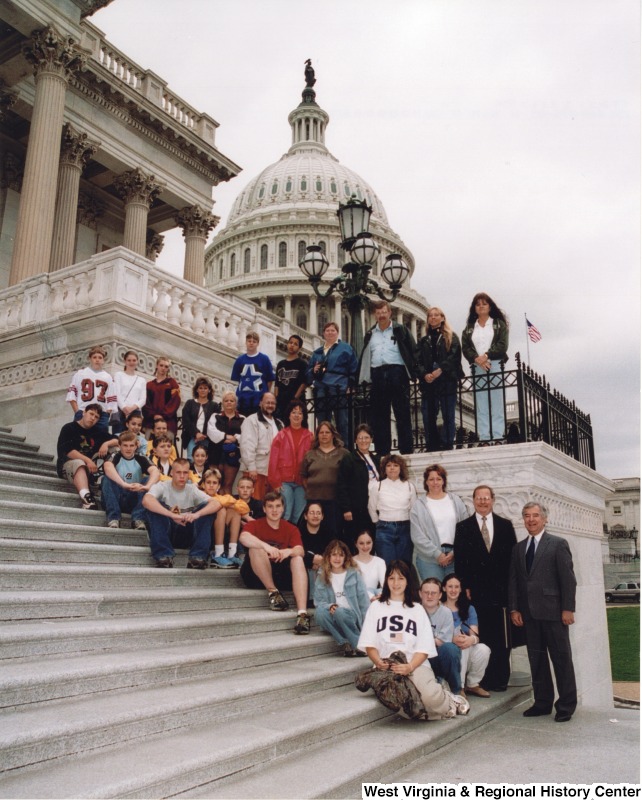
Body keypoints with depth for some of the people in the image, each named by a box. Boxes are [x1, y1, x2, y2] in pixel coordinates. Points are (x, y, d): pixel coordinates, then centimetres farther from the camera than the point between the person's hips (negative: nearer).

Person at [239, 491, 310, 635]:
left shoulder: (291, 529, 7)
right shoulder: (255, 525, 1)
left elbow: (300, 551, -11)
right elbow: (244, 538, -24)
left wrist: (289, 551, -35)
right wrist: (266, 546, -42)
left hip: (281, 574, 2)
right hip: (257, 575, -2)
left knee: (298, 559, -26)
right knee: (256, 547, -26)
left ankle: (302, 614, -38)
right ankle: (273, 592, -22)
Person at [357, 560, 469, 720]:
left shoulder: (417, 609, 17)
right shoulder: (376, 606, 16)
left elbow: (424, 648, 5)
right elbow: (369, 644, 9)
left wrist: (410, 667, -14)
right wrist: (378, 662, -13)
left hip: (415, 664, 0)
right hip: (386, 667, 0)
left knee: (430, 697, -32)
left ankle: (448, 702, 3)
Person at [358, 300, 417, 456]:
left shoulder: (401, 330, 8)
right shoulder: (370, 334, 18)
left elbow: (413, 351, 4)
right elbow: (364, 358, 18)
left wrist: (414, 372, -7)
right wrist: (359, 381, 12)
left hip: (397, 373, -3)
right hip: (378, 376, 4)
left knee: (402, 414, -2)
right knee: (379, 415, 4)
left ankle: (406, 451, 1)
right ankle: (382, 452, 9)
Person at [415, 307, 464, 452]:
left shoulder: (451, 337, 10)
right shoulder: (423, 341, 19)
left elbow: (454, 356, -4)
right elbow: (418, 361, 9)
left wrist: (439, 370, -17)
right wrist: (424, 374, -11)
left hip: (447, 380, -3)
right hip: (428, 382, 3)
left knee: (448, 415, -4)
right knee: (428, 415, -1)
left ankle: (447, 445, -2)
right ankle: (432, 446, 4)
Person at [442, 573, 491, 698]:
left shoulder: (469, 609, 11)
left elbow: (475, 635, -3)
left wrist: (472, 639, -28)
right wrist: (453, 639, -30)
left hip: (468, 655, 4)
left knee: (484, 649, -28)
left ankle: (472, 685, -4)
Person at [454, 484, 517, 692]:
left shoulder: (505, 525, 11)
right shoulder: (463, 527, 7)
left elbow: (513, 557, 8)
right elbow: (460, 560, 3)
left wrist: (511, 586, 1)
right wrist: (464, 587, -4)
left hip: (501, 590, 1)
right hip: (476, 591, -1)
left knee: (501, 637, 4)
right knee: (478, 636, -2)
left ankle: (500, 678, 14)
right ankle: (480, 679, 6)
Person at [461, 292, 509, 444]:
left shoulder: (499, 324, 10)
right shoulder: (469, 328, 17)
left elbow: (502, 345, -2)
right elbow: (465, 348, 6)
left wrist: (486, 356, -15)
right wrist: (477, 359, -12)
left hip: (495, 366, -2)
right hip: (477, 369, 2)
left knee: (497, 403, -6)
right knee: (481, 406, -2)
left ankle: (498, 437, -8)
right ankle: (484, 439, -4)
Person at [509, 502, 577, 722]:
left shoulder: (558, 544, -1)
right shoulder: (518, 547, 13)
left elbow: (568, 578, -6)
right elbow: (513, 580, 11)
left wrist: (568, 609, -11)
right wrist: (514, 608, 4)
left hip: (553, 611, -4)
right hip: (529, 613, 5)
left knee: (562, 658, 4)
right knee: (536, 659, 9)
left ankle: (566, 705, 14)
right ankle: (542, 702, 19)